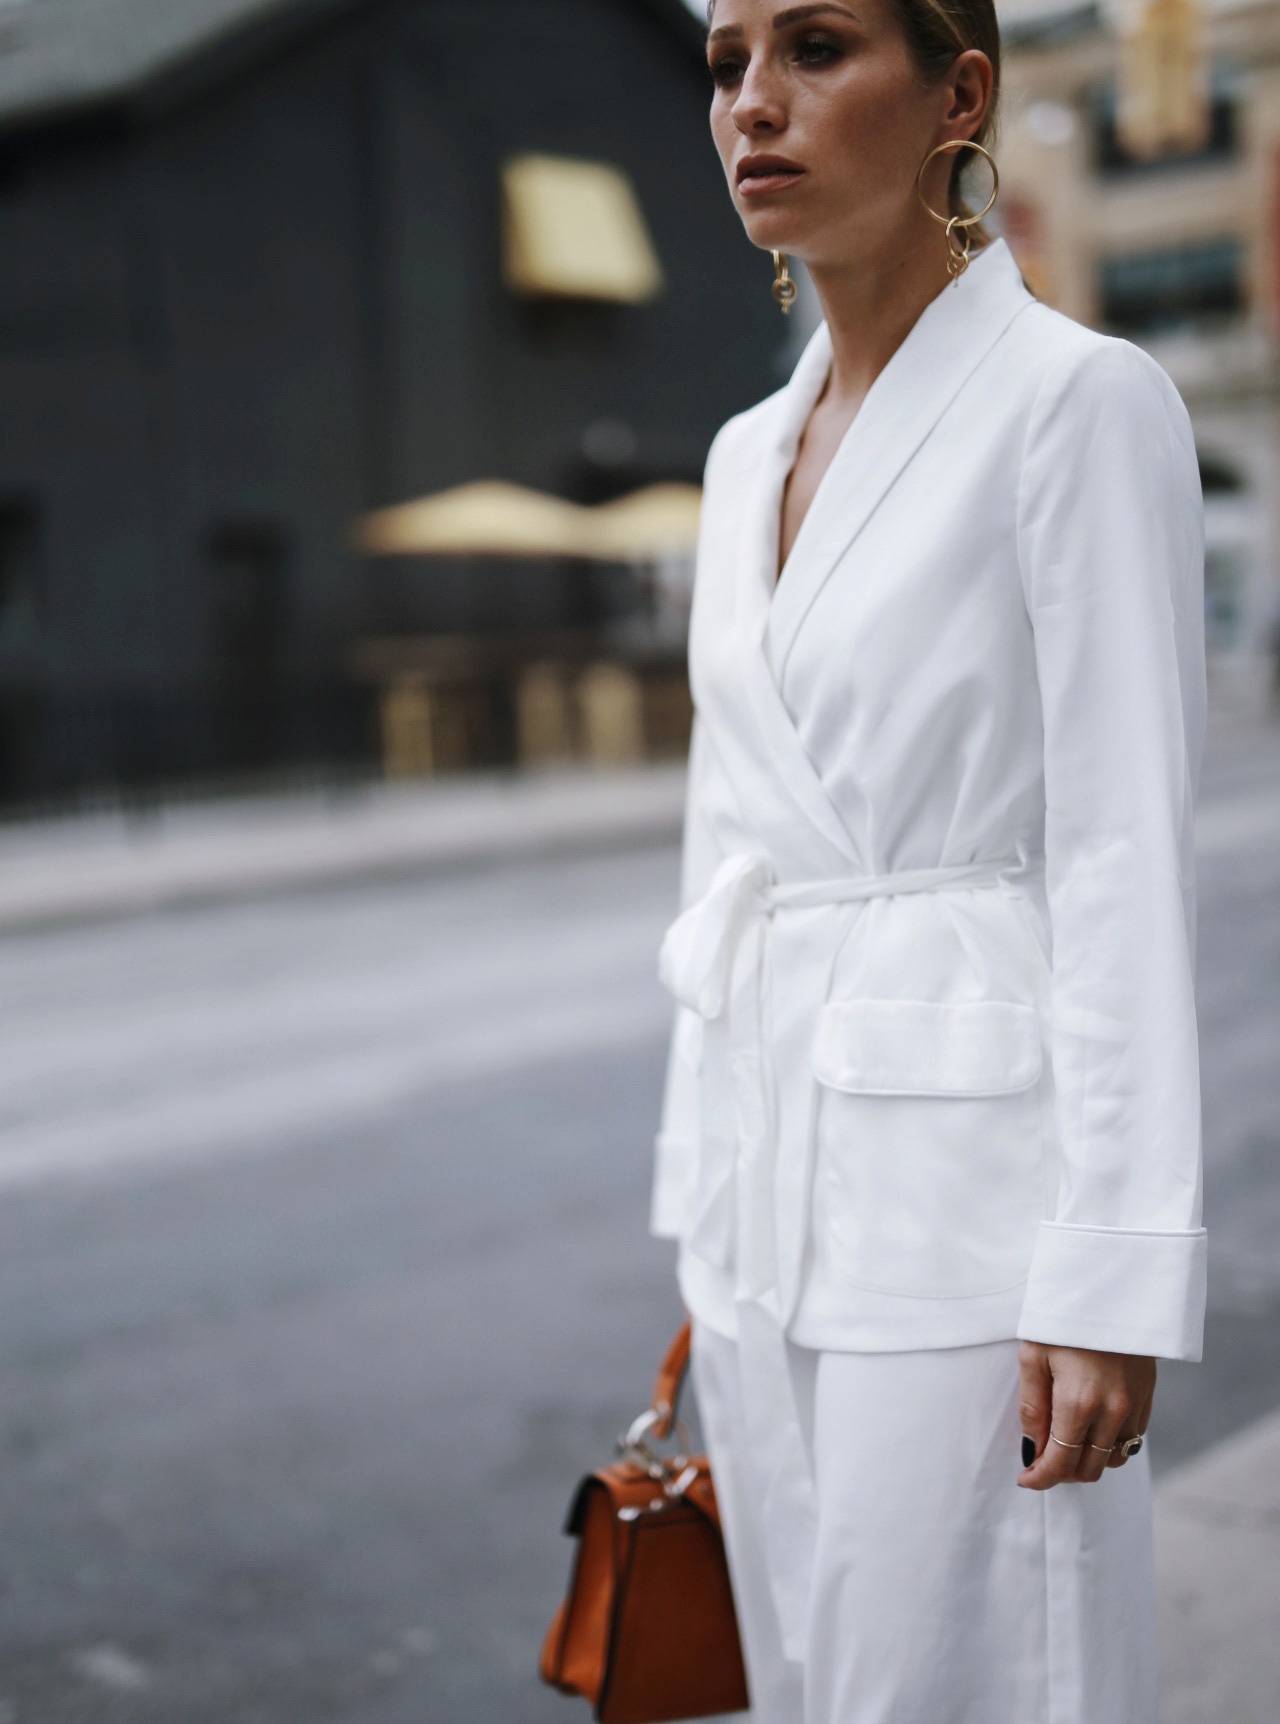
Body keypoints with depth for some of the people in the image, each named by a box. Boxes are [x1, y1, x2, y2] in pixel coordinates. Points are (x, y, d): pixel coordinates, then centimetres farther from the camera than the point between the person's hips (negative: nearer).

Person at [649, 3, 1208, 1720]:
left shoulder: (1080, 399, -9)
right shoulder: (750, 450, 13)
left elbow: (1126, 855, -14)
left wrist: (1115, 1276, -17)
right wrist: (706, 1211, 16)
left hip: (970, 1174, -7)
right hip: (777, 1184, 7)